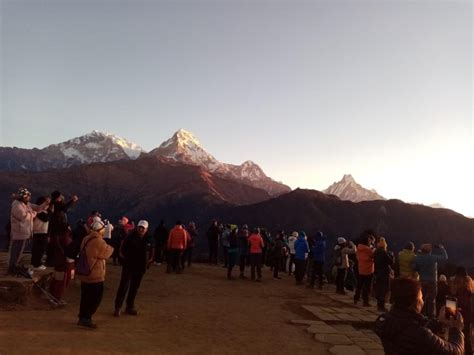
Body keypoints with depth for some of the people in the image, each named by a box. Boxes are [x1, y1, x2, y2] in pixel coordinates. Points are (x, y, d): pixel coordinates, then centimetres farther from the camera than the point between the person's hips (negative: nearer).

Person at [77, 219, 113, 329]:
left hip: (85, 274, 9)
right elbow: (107, 252, -11)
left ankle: (83, 317, 24)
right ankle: (86, 318, 2)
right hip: (95, 275, -9)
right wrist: (111, 246, 8)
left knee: (86, 297, 16)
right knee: (96, 298, 1)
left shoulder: (86, 239, 8)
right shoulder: (98, 242, -21)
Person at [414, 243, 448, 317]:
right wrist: (441, 248, 7)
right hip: (432, 281, -3)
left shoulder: (417, 258, -6)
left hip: (422, 281, 4)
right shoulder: (433, 257, -15)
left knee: (423, 299, 14)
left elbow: (415, 268, -2)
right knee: (431, 300, 6)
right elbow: (445, 257, -4)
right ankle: (431, 315, 13)